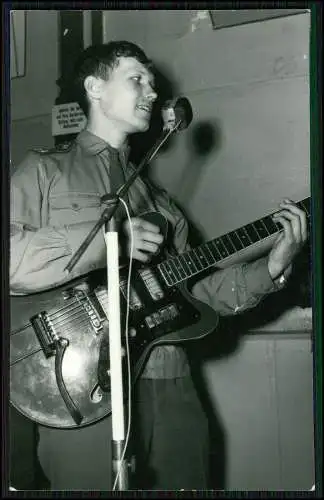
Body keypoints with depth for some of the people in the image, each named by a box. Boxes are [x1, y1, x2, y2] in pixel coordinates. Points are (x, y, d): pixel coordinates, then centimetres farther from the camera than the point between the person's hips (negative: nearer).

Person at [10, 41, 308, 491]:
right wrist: (107, 242, -17)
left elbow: (195, 288, 16)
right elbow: (14, 256, -12)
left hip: (172, 392, 6)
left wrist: (272, 268, 3)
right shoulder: (43, 171, 5)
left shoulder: (157, 198, 23)